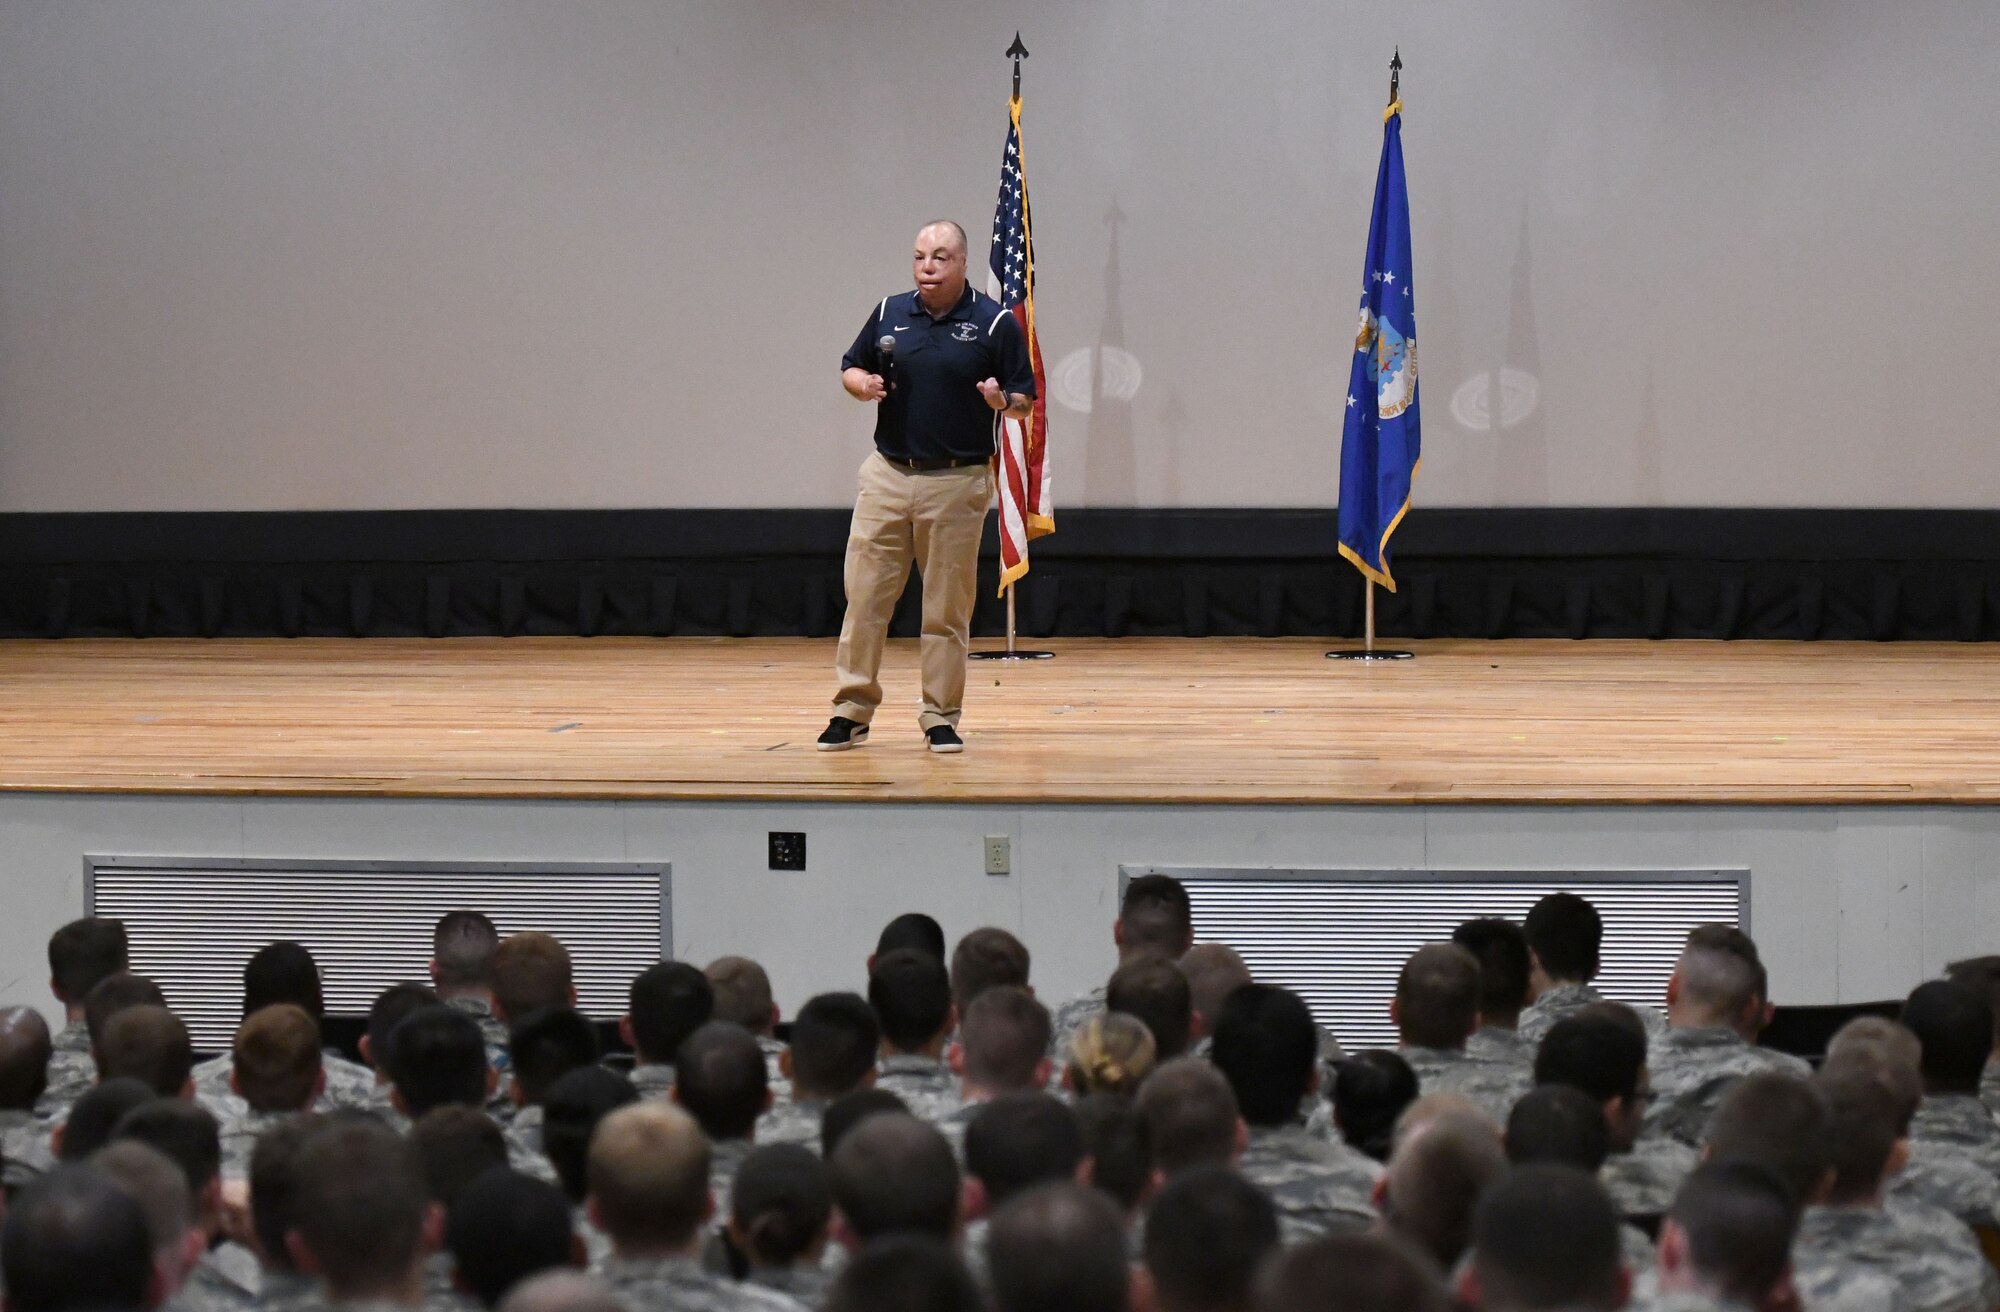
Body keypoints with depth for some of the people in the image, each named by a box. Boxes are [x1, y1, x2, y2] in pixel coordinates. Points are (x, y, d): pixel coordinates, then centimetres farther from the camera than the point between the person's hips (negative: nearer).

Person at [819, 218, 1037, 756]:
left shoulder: (995, 324, -2)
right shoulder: (889, 313, 8)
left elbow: (1025, 402, 0)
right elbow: (851, 368, 17)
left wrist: (1003, 401, -22)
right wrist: (862, 384, -5)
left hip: (958, 482, -3)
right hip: (888, 474, 3)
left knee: (947, 606, 2)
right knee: (865, 595, 1)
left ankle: (941, 717, 11)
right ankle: (852, 710, 9)